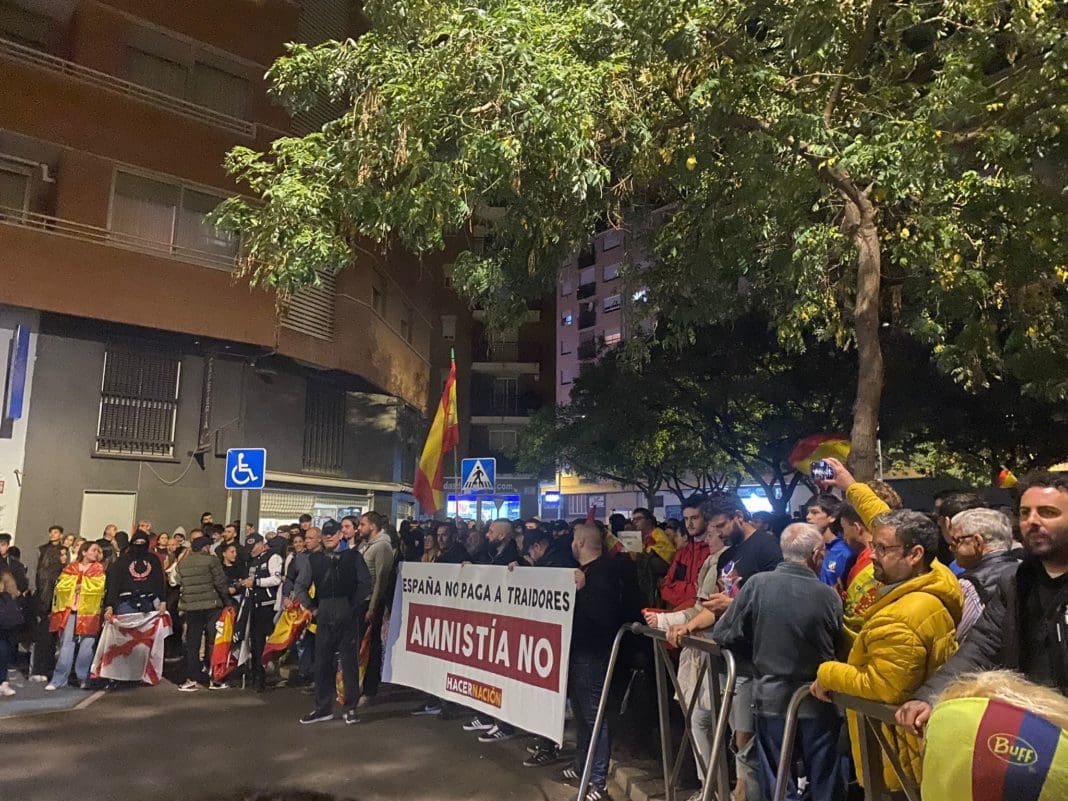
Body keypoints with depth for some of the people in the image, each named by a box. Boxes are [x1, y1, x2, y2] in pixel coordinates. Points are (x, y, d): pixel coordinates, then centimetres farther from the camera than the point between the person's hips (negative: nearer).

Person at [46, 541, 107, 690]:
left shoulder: (99, 570, 9)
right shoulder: (71, 568, 12)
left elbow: (97, 587, -5)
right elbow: (61, 586, 5)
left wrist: (80, 580, 2)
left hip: (88, 611, -1)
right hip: (70, 609, 1)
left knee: (87, 645, -4)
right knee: (66, 644, -2)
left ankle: (84, 678, 7)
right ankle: (59, 679, 4)